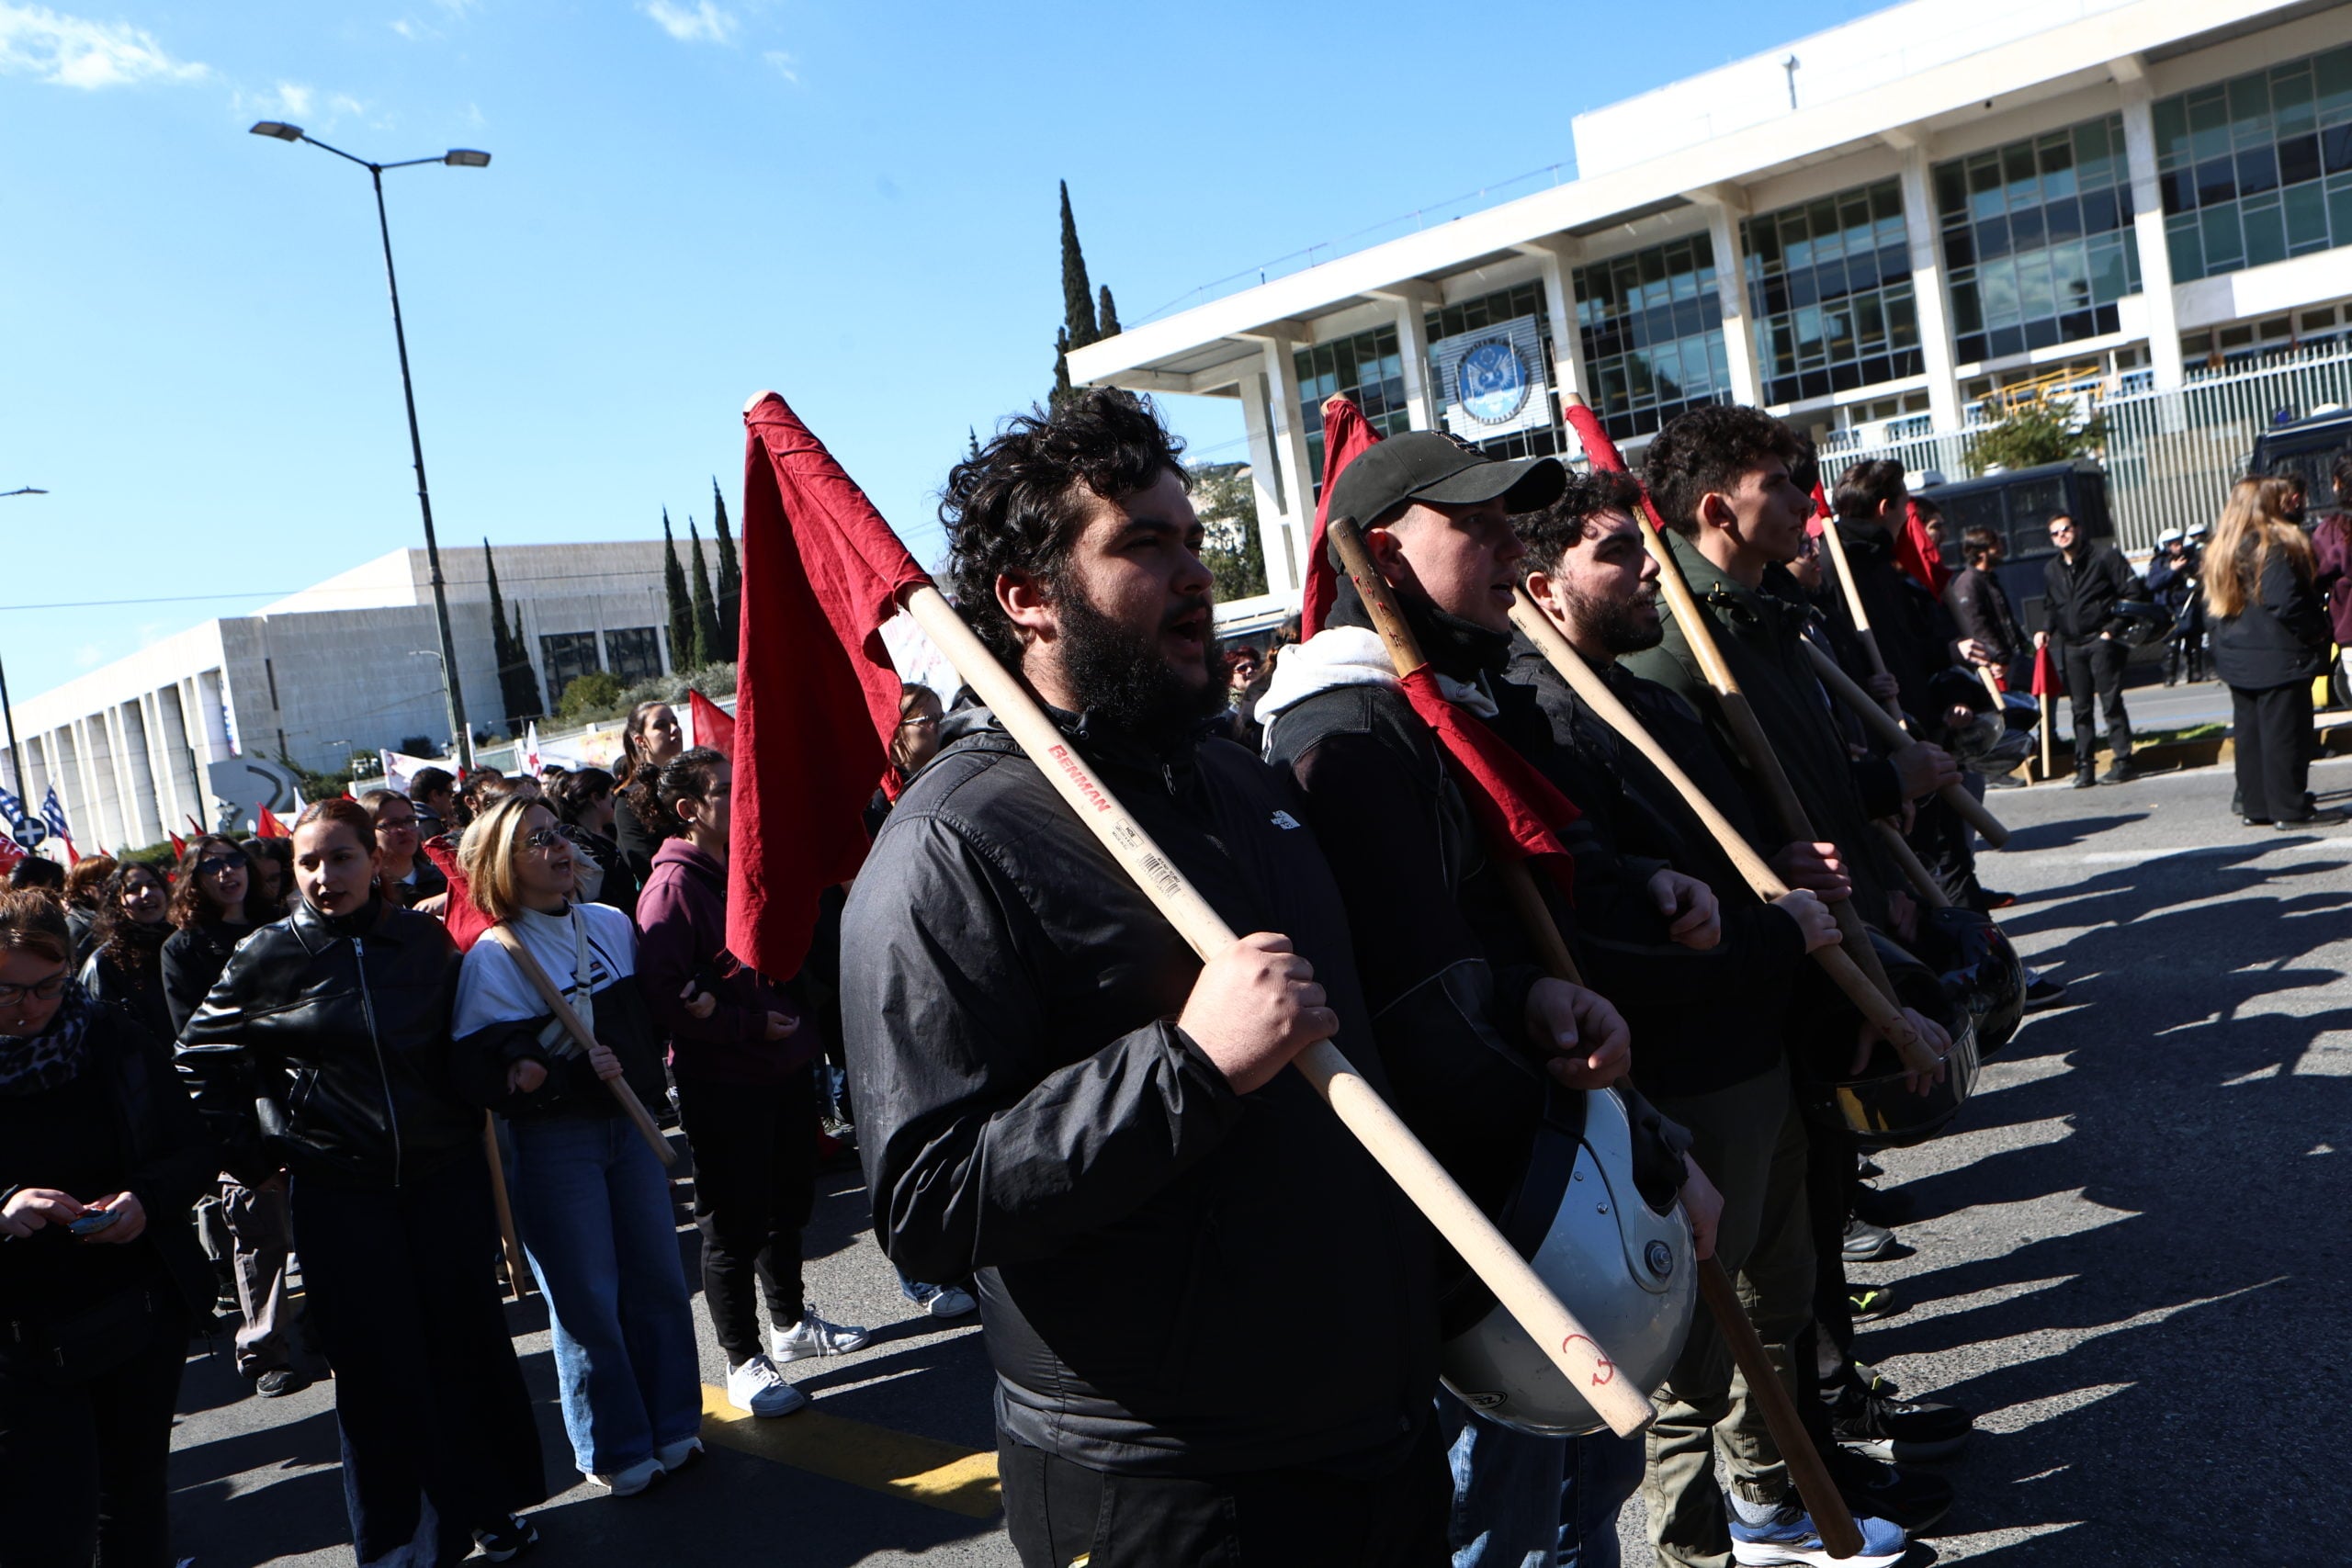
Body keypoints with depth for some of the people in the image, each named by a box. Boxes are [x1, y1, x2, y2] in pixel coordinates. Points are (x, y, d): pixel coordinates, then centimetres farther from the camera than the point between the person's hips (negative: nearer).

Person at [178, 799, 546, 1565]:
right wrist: (251, 1156, 2)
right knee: (379, 1366, 5)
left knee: (470, 1341, 11)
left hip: (445, 1176, 2)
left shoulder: (425, 939, 1)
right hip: (337, 1193, -2)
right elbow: (200, 1059, 4)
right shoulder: (269, 956, -6)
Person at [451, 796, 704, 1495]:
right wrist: (574, 1076, -23)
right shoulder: (492, 957, -12)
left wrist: (633, 1069, 0)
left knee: (658, 1278, 11)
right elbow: (477, 1075, -17)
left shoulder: (612, 924, 4)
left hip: (628, 1123, 5)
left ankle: (672, 1426, 28)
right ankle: (616, 1451, 21)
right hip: (554, 1143, -5)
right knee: (588, 1300, 3)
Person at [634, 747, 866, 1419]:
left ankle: (791, 1323, 37)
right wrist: (751, 1026, -21)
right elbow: (665, 994, -22)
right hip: (722, 1083, -8)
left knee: (787, 1204, 20)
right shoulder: (673, 884, -15)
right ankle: (744, 1363, 14)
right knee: (734, 1224, 2)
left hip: (784, 1065, 8)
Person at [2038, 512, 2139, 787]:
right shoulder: (2051, 570, 15)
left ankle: (2123, 761, -1)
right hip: (2070, 646, 5)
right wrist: (2046, 630, 5)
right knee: (2081, 708, 6)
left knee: (2111, 702, -5)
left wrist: (2113, 628, -13)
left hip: (2101, 640, -5)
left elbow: (2130, 595, -5)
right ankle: (2085, 766, 8)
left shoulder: (2104, 556, -2)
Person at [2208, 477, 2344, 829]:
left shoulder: (2222, 550, 12)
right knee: (2284, 733, -3)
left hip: (2237, 659, 8)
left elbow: (2213, 604, 15)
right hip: (2279, 658, -8)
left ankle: (2256, 806, 16)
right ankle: (2291, 809, 1)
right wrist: (2317, 629, -8)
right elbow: (2285, 602, -21)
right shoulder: (2273, 546, -15)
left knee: (2249, 733, 11)